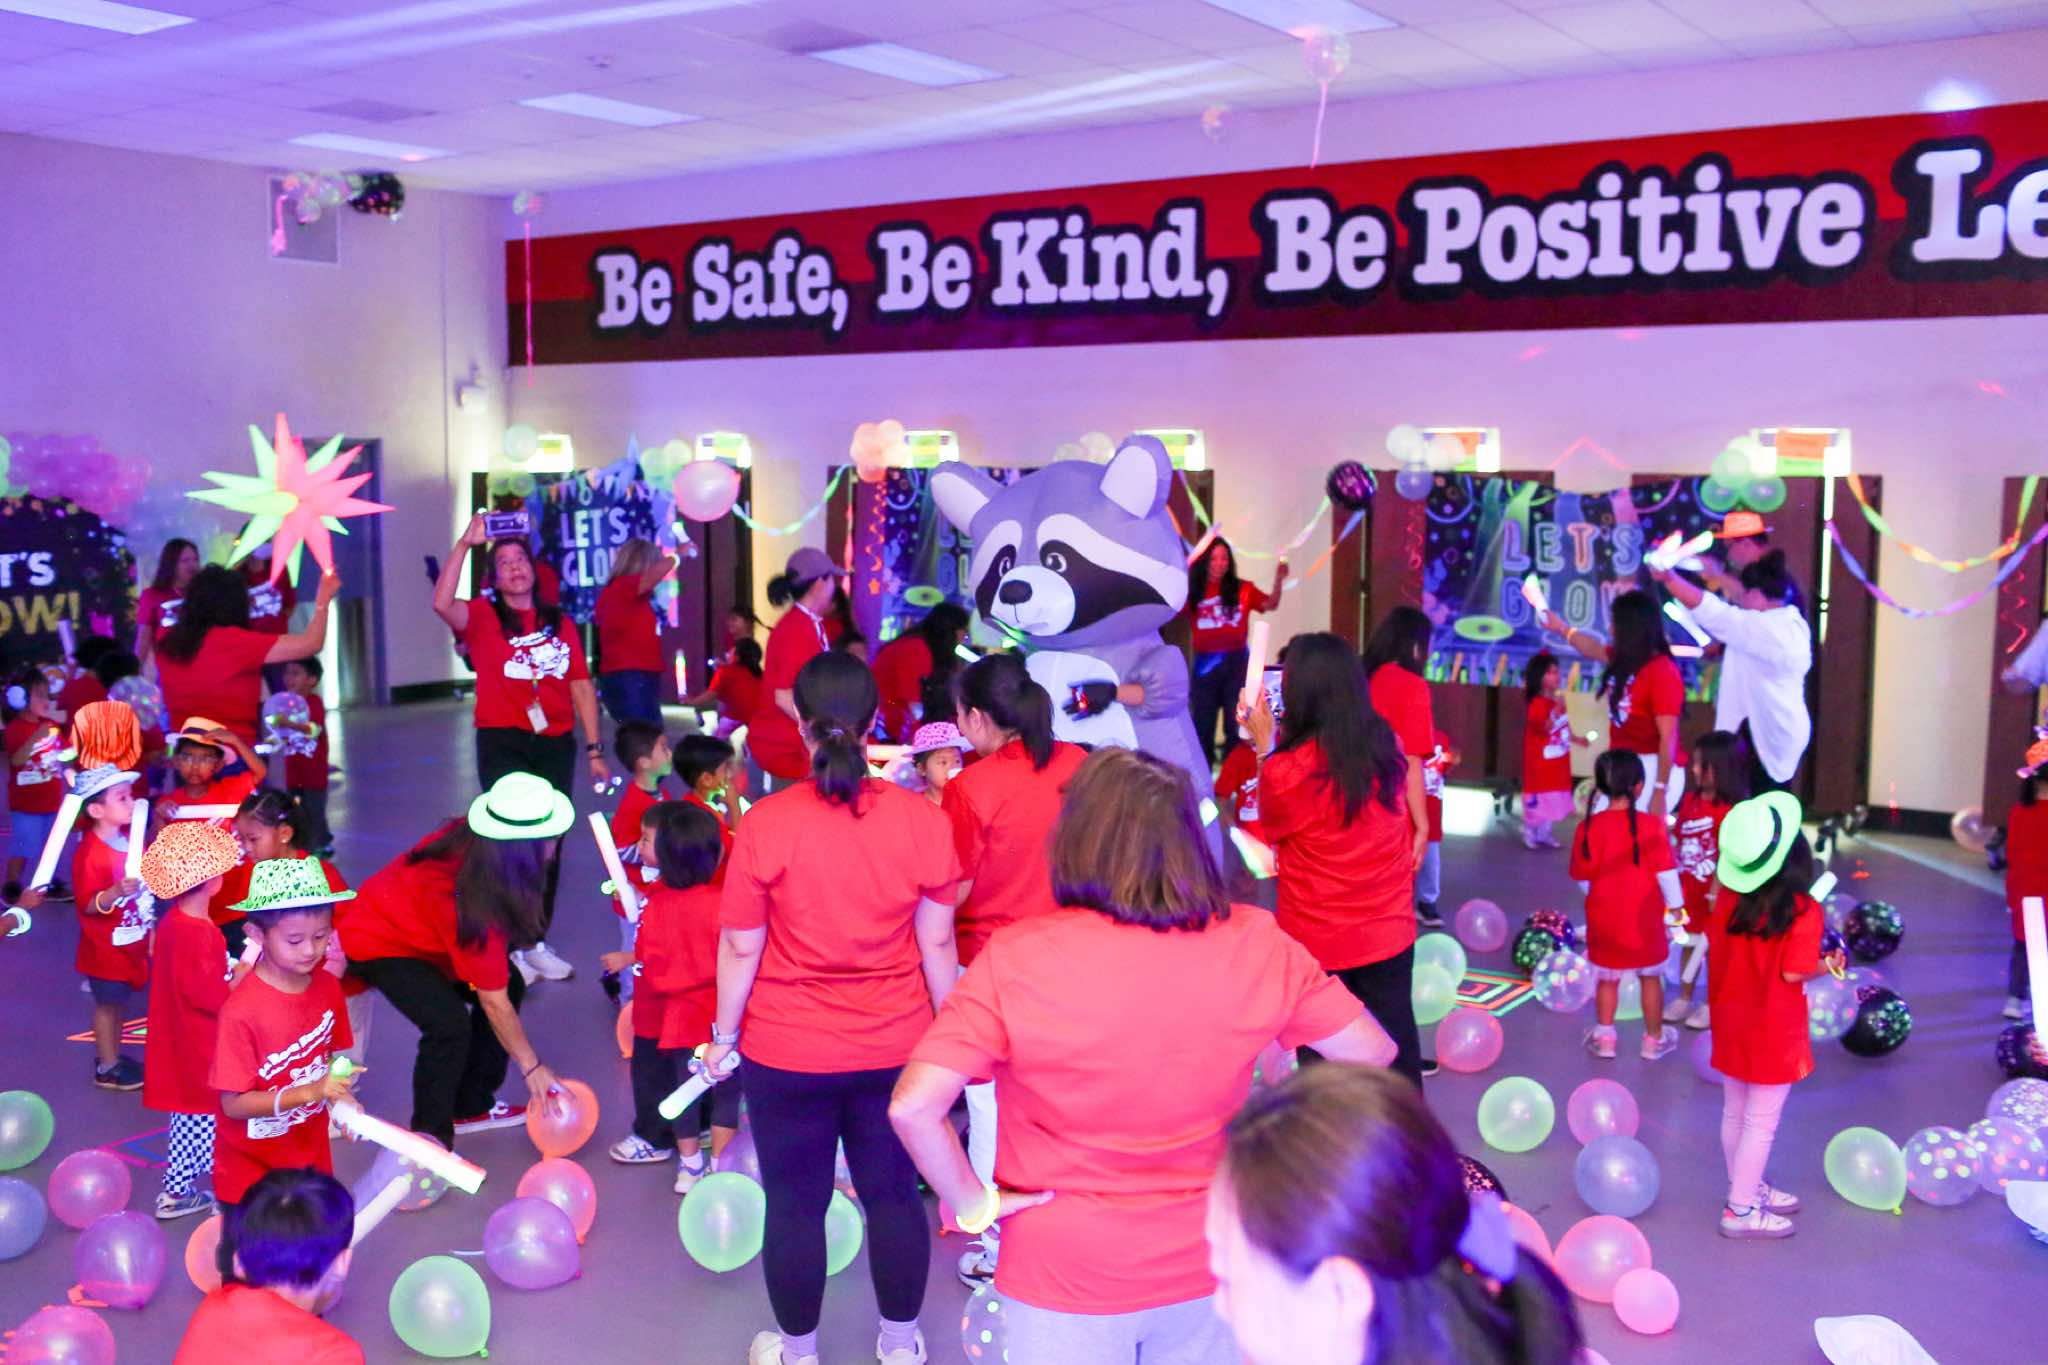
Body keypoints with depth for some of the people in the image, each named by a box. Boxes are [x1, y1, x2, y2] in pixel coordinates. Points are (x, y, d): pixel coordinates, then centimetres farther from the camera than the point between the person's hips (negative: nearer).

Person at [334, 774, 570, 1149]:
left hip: (418, 928, 9)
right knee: (449, 1023, -26)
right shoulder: (471, 905, -38)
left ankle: (470, 1107, 17)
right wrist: (531, 1068, -19)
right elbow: (494, 1003, -28)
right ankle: (429, 1137, -7)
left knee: (511, 984, 3)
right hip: (379, 945, -9)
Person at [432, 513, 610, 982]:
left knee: (549, 844, 9)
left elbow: (581, 686, 10)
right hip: (503, 744, -3)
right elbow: (442, 603, -21)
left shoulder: (559, 623, 9)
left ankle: (535, 943, 22)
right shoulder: (483, 618, 0)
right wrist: (465, 543, -22)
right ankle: (518, 945, 6)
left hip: (555, 744, 4)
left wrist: (594, 749, 6)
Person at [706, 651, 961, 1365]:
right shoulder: (923, 819, -11)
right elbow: (937, 943, -3)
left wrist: (725, 1035, 5)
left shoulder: (765, 824, -16)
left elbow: (740, 948, -9)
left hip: (788, 1053, -2)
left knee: (795, 1206, 14)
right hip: (895, 1047, 2)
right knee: (895, 1196, 18)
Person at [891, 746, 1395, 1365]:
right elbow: (1371, 1051, -5)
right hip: (1204, 1270, 2)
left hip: (1065, 1274, -2)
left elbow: (913, 1106, -26)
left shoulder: (1015, 960, -21)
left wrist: (973, 1205, -11)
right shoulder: (1255, 945, -13)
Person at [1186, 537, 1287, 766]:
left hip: (1236, 661, -1)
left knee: (1236, 725, 5)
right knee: (1203, 725, 11)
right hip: (1205, 663, 1)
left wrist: (1278, 580, -25)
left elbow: (1271, 605, -8)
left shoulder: (1242, 589, 2)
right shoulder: (1194, 592, 2)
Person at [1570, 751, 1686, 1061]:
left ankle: (1604, 1037, 25)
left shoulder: (1589, 827, -12)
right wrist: (1676, 906, 2)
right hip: (1645, 919, -1)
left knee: (1607, 979, 17)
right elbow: (1666, 873, -12)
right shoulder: (1651, 826, -17)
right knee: (1651, 978, 17)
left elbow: (1583, 877, -3)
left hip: (1604, 919, 1)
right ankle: (1654, 1039, 29)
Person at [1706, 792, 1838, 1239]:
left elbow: (1714, 946, 1)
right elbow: (1794, 972, -22)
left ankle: (1747, 1188, 38)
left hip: (1730, 1021, 6)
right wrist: (1828, 965, -4)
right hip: (1773, 1031, -6)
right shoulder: (1803, 910, -22)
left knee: (1735, 1113, 19)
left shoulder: (1728, 896, -9)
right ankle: (1742, 1210, 15)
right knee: (1761, 1123, 7)